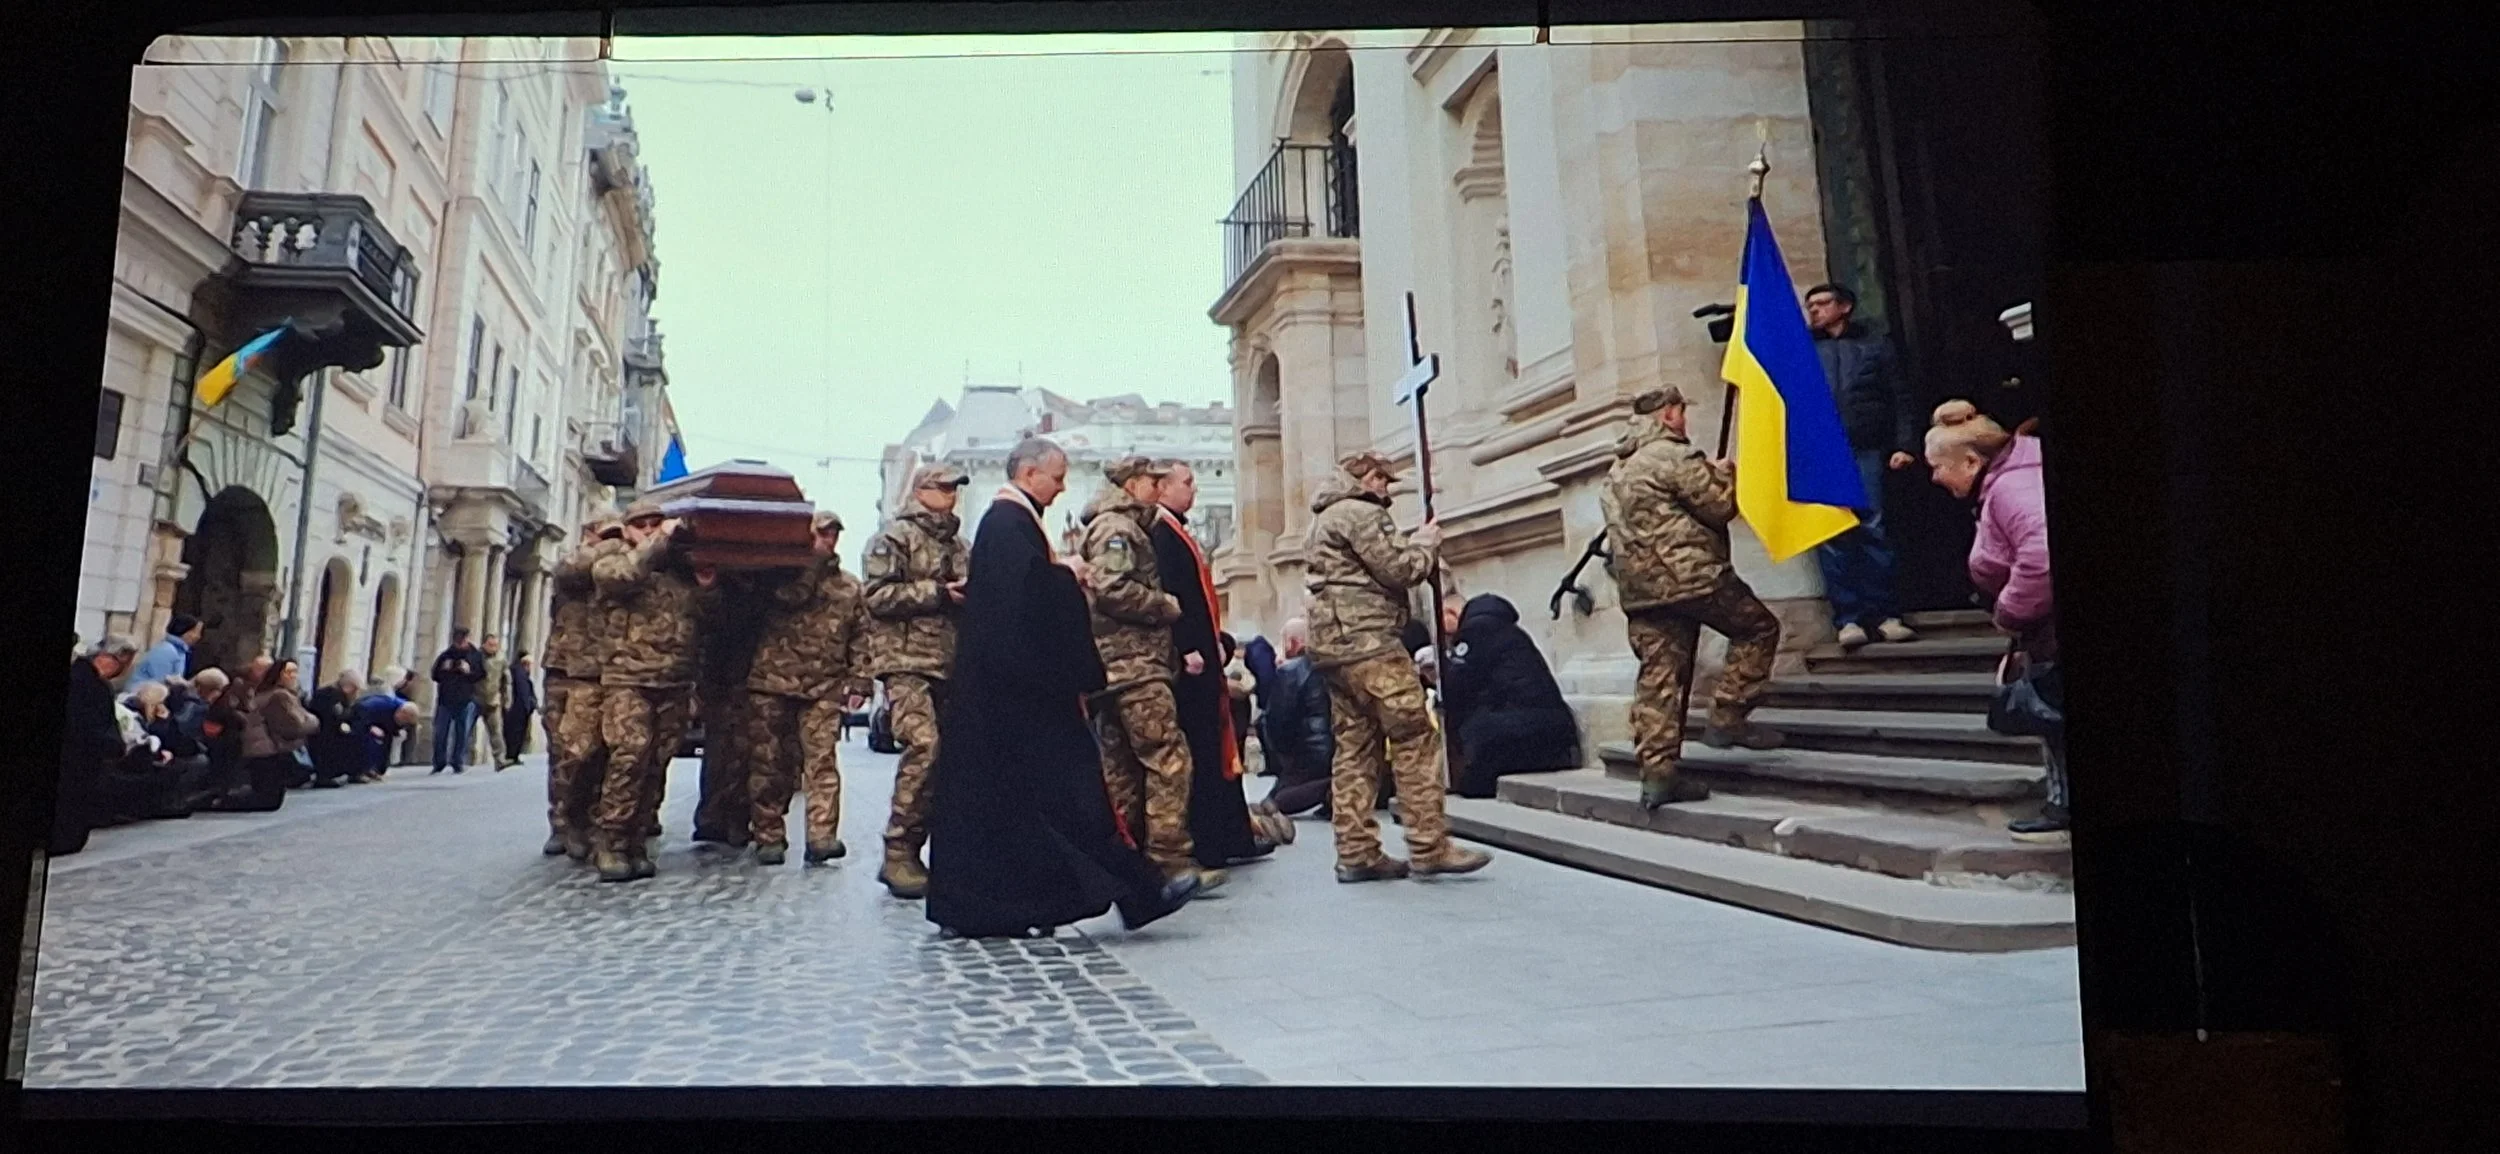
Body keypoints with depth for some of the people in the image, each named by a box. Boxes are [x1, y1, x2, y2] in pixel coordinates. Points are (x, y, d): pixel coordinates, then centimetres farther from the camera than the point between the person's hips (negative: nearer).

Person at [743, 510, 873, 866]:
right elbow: (789, 594, -15)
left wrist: (858, 683, 4)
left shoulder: (849, 587, 15)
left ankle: (822, 837, -11)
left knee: (822, 760, -9)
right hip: (771, 681, -1)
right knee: (768, 763, 4)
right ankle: (769, 837, 13)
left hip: (824, 688, 1)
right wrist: (813, 557, -6)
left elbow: (860, 639, 13)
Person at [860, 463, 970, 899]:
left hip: (950, 662, 8)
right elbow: (877, 594, -11)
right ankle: (898, 853, -14)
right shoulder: (894, 536, 0)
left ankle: (912, 850, 16)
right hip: (906, 658, -8)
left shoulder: (956, 543, 21)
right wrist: (936, 592, -14)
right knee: (924, 745, -23)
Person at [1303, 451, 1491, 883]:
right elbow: (1397, 570, -11)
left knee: (1355, 747, 8)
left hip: (1331, 644, 10)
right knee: (1416, 738, -7)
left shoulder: (1323, 519, 25)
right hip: (1368, 640, -10)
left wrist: (1417, 547, 16)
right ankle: (1429, 846, -8)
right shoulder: (1361, 512, -6)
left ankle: (1356, 853, 8)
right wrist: (1426, 542, 6)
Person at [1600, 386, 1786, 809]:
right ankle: (1727, 719, 4)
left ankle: (1657, 772, 1)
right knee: (1757, 628, 10)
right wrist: (1724, 474, 12)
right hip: (1691, 575, -8)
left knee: (1659, 678, 5)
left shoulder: (1617, 469, 20)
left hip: (1640, 587, 8)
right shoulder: (1673, 455, -7)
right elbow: (1721, 506, -6)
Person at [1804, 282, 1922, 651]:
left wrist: (1905, 444, -1)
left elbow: (1901, 398, 9)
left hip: (1865, 450, -1)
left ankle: (1884, 614, 0)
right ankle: (1849, 618, -3)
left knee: (1873, 530, -5)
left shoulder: (1875, 345, 15)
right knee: (1831, 538, -5)